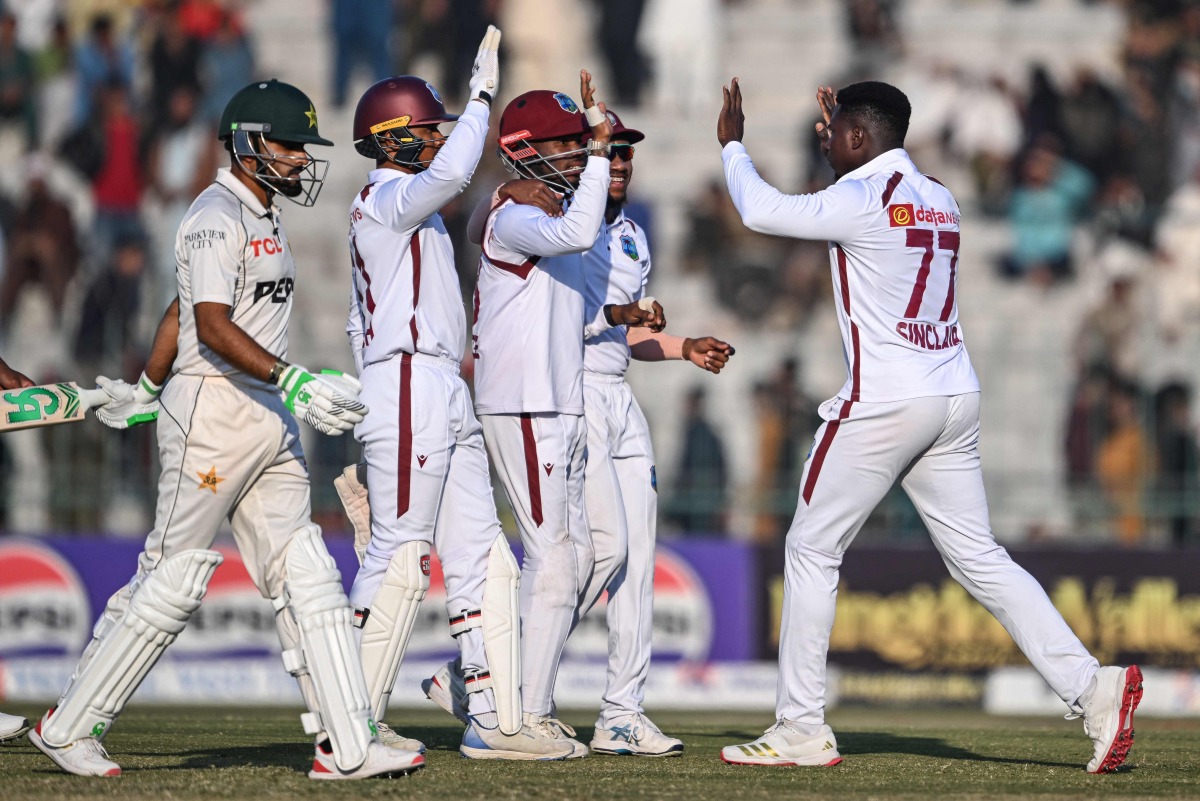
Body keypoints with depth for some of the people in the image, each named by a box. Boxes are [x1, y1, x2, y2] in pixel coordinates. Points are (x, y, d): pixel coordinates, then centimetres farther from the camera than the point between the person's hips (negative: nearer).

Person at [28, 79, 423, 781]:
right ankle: (70, 729, 8)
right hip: (212, 409, -9)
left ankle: (348, 747, -3)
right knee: (174, 580, -4)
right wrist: (294, 380, -35)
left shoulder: (262, 217, 17)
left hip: (269, 420, 9)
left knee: (307, 577, 1)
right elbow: (212, 326, -25)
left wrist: (149, 389, 34)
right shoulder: (216, 217, -13)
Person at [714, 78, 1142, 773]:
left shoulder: (862, 200, -12)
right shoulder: (939, 200, 12)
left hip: (885, 403, -7)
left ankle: (802, 728, 6)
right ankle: (1091, 685, -7)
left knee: (813, 548, 5)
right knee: (978, 556, 8)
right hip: (956, 398, 7)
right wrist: (841, 147, 38)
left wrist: (733, 144, 11)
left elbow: (762, 211, -5)